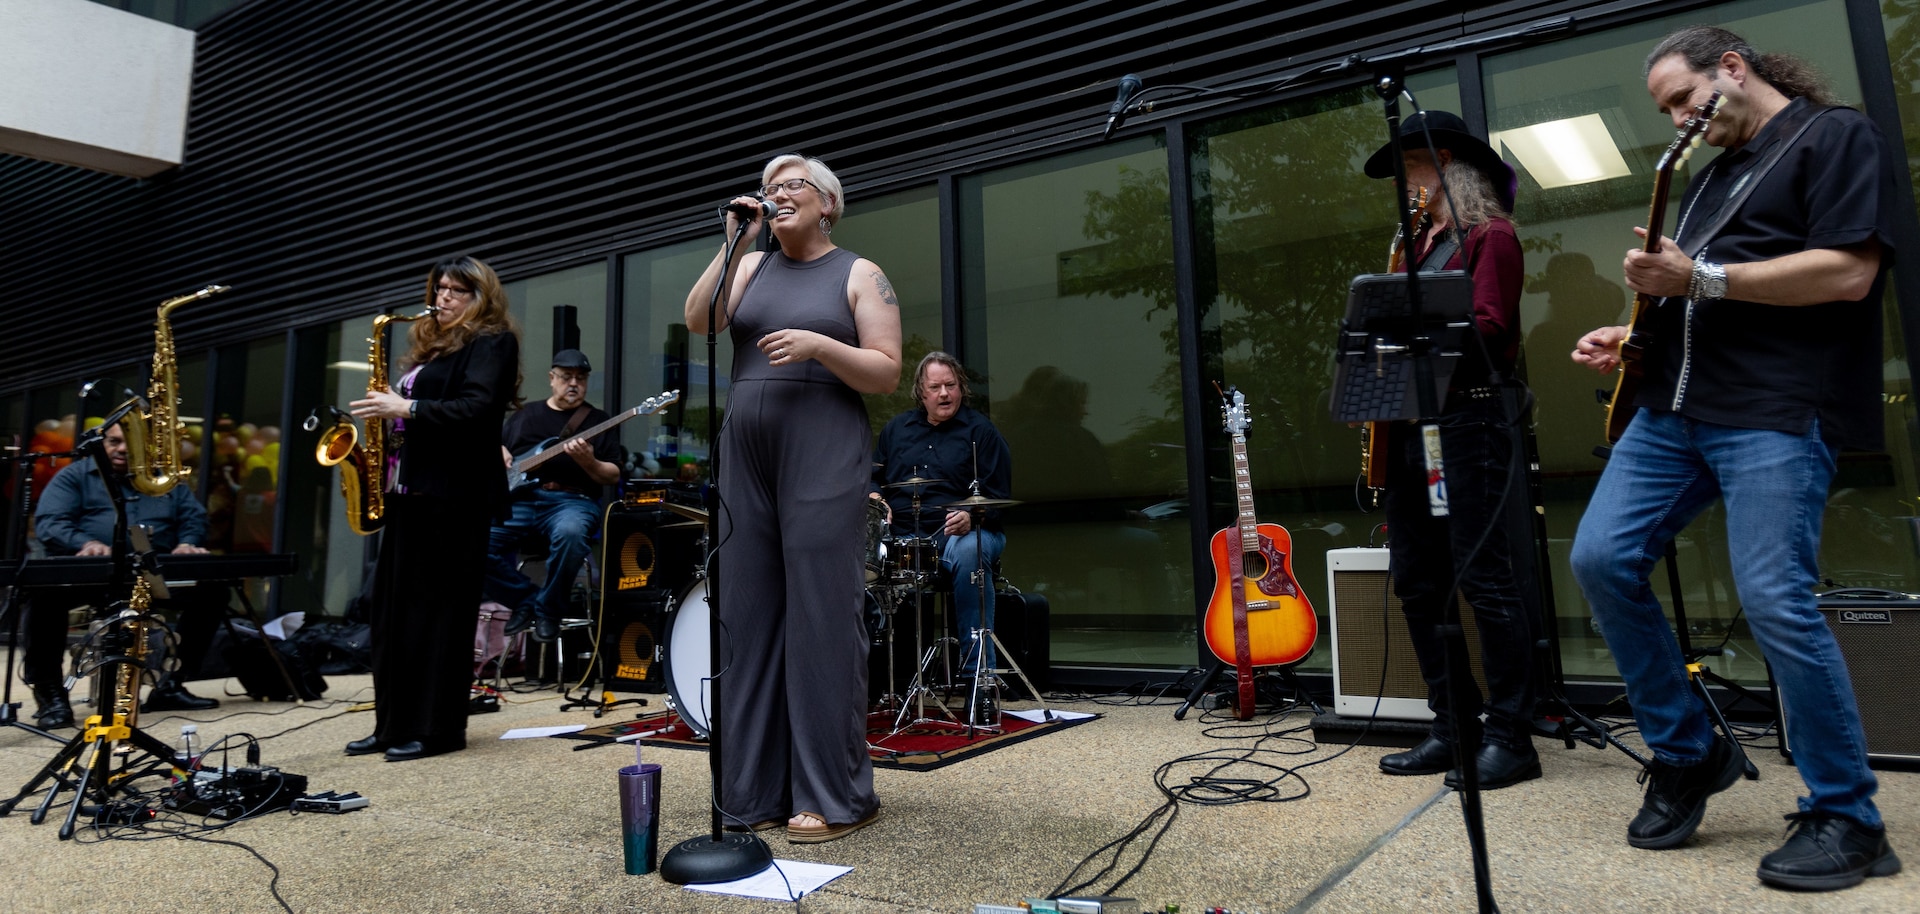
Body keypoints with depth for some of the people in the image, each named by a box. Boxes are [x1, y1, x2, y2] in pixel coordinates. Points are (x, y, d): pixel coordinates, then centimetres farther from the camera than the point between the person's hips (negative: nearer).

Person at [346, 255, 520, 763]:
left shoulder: (492, 343, -4)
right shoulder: (431, 346, 22)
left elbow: (477, 409, -18)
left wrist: (407, 408, -20)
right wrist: (386, 411, 9)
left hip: (454, 495, -9)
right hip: (410, 489, 9)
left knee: (438, 609, -5)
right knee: (393, 607, 9)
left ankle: (438, 728, 2)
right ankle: (394, 725, 16)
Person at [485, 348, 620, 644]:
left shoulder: (597, 419, 10)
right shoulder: (525, 413, 21)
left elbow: (613, 477, 4)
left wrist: (588, 462, -17)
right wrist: (500, 455, 5)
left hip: (571, 501, -3)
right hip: (518, 498, 4)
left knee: (569, 534, -39)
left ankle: (548, 610, -14)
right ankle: (524, 600, -1)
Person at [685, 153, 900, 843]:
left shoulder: (860, 275, 5)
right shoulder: (751, 266, 17)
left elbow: (887, 373, -3)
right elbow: (697, 321, 1)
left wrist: (818, 345, -16)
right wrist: (733, 243, -1)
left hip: (823, 460, -5)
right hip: (746, 457, 5)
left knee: (821, 617, -6)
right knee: (749, 617, 5)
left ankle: (835, 797, 4)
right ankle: (757, 791, 15)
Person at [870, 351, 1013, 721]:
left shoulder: (980, 431, 5)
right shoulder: (897, 428, 19)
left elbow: (998, 496, 0)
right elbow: (874, 476, 27)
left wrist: (971, 516, -20)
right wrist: (876, 499, 3)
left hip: (962, 533, -3)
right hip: (903, 537, 4)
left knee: (969, 553, -40)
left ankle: (979, 680, -36)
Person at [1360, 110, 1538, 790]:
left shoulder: (1490, 236, 0)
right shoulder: (1420, 244, 23)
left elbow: (1489, 331, -12)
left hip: (1467, 421, -8)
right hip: (1410, 422, 9)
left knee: (1484, 580, -7)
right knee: (1416, 582, 7)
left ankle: (1510, 739, 2)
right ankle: (1452, 728, 16)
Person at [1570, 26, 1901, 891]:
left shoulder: (1836, 137, 2)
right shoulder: (1709, 174, 25)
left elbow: (1848, 273, -13)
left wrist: (1699, 279, -14)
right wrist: (1635, 335, 11)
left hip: (1777, 413, -8)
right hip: (1671, 407, 8)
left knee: (1775, 604, -13)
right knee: (1600, 559, -4)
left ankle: (1848, 820, 6)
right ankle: (1687, 752, 12)